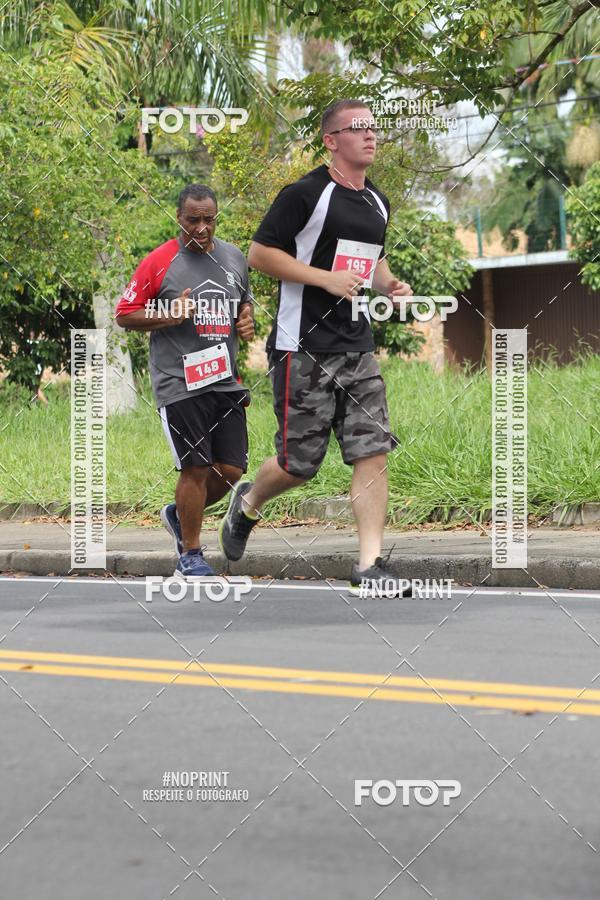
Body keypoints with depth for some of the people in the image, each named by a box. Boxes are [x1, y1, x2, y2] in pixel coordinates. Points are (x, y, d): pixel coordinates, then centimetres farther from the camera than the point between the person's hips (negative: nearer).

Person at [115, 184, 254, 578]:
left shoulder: (234, 258, 12)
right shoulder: (159, 263, -5)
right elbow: (124, 314, -2)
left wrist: (247, 320, 7)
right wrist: (169, 316, -16)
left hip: (226, 381, 6)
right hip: (180, 384, -5)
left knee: (231, 470, 3)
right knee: (196, 468, -7)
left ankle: (179, 514, 30)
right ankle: (190, 555, 7)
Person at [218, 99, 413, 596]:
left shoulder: (377, 202, 14)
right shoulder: (305, 194, -10)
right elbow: (260, 253, -10)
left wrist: (389, 284, 8)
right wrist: (326, 278, -17)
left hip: (357, 347, 7)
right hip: (304, 348, -7)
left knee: (373, 452, -5)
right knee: (299, 463, 0)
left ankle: (370, 563, -2)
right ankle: (248, 502, 32)